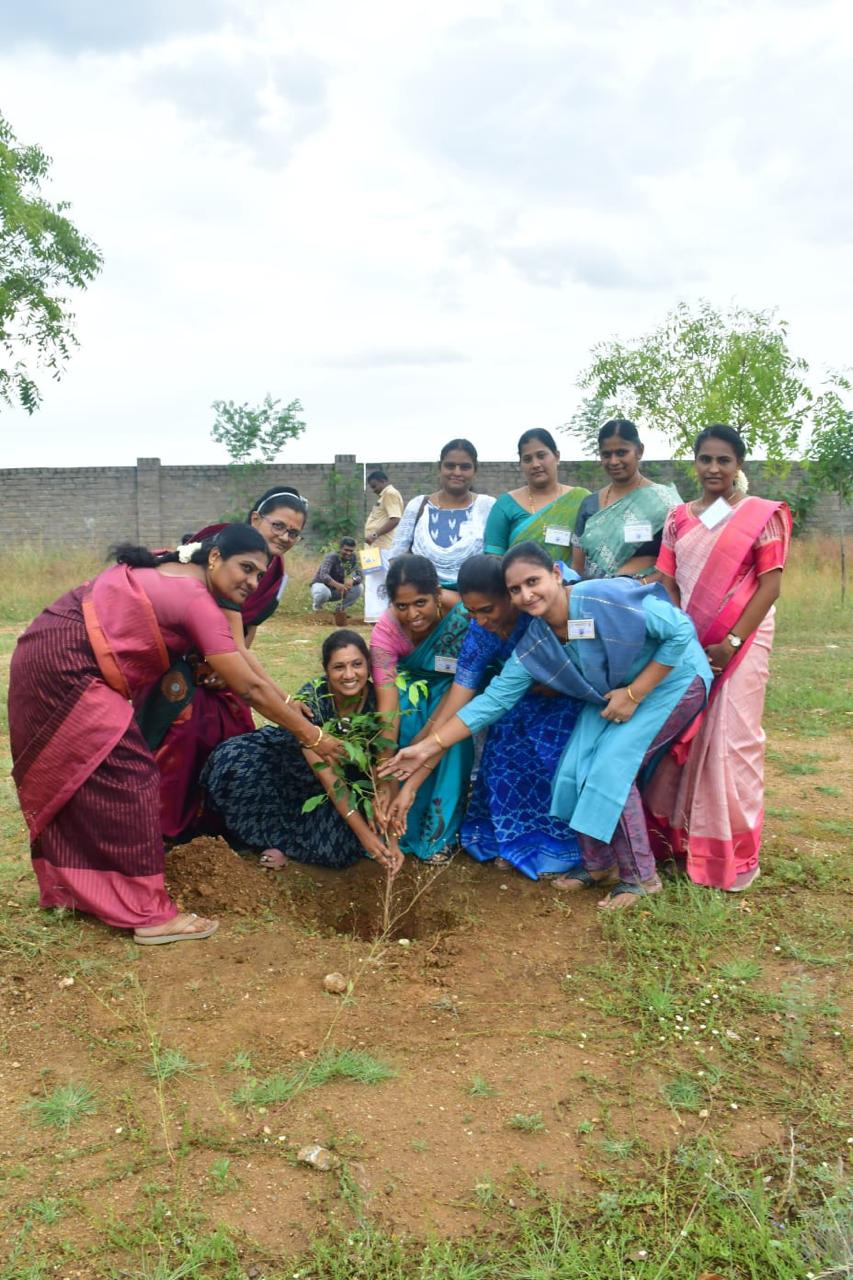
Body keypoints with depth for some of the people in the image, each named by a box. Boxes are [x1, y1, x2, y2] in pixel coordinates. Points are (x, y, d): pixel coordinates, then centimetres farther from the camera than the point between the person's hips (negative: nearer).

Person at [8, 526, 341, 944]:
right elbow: (249, 687, -18)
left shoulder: (176, 571, 11)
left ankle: (70, 888, 33)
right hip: (66, 666, -11)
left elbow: (237, 651, 14)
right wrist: (313, 737, -10)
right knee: (128, 780, -8)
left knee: (75, 780, 19)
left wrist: (290, 703, 11)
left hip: (48, 658, 11)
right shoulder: (196, 600, -19)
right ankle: (150, 914, -3)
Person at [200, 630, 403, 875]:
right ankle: (281, 832, -8)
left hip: (354, 778, 0)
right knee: (233, 761, -26)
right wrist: (364, 832, -37)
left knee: (340, 842, -29)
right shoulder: (310, 698, -29)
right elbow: (326, 774, -31)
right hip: (300, 767, 0)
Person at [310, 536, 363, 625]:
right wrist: (337, 585, -59)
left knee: (357, 588, -18)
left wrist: (352, 580, -36)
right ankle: (317, 606, -3)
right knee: (323, 592, -40)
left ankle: (340, 609, 6)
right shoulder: (331, 557, -25)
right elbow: (323, 575, -41)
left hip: (337, 591, 5)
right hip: (320, 585, -5)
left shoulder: (352, 558, -7)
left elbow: (359, 576, -10)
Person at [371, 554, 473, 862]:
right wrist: (387, 780, -43)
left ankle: (439, 832, -15)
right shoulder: (386, 631, -31)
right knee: (406, 716, -31)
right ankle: (406, 828, -16)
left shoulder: (463, 613, -33)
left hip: (452, 683, 0)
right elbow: (388, 709, -36)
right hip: (408, 681, 0)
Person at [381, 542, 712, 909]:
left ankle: (640, 876, 1)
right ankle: (599, 864, 17)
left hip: (671, 679, -6)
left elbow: (681, 630, -26)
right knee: (577, 770, -6)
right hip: (612, 695, 6)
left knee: (612, 769, -18)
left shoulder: (606, 598, -32)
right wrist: (430, 746, -16)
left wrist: (634, 693, -24)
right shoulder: (534, 647, -12)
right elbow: (494, 699, -10)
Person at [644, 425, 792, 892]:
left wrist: (731, 643, -15)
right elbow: (667, 583, 6)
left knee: (730, 743, -4)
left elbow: (770, 586, -7)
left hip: (738, 644, -4)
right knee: (682, 739, 8)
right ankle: (678, 837, 21)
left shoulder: (761, 515, -1)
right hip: (686, 644, 4)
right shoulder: (679, 518, 11)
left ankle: (731, 854, 8)